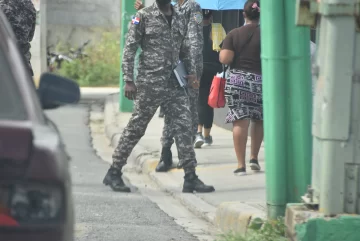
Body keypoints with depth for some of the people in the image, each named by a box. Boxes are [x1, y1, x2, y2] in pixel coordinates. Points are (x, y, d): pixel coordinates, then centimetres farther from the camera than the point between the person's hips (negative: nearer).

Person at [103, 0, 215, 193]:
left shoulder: (180, 19, 14)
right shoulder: (144, 16, -3)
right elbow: (129, 49, -6)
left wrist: (189, 73, 8)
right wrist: (128, 80, -12)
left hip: (175, 83, 5)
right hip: (150, 82, -5)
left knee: (184, 128, -3)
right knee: (135, 128, 2)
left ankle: (190, 178, -1)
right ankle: (114, 173, 14)